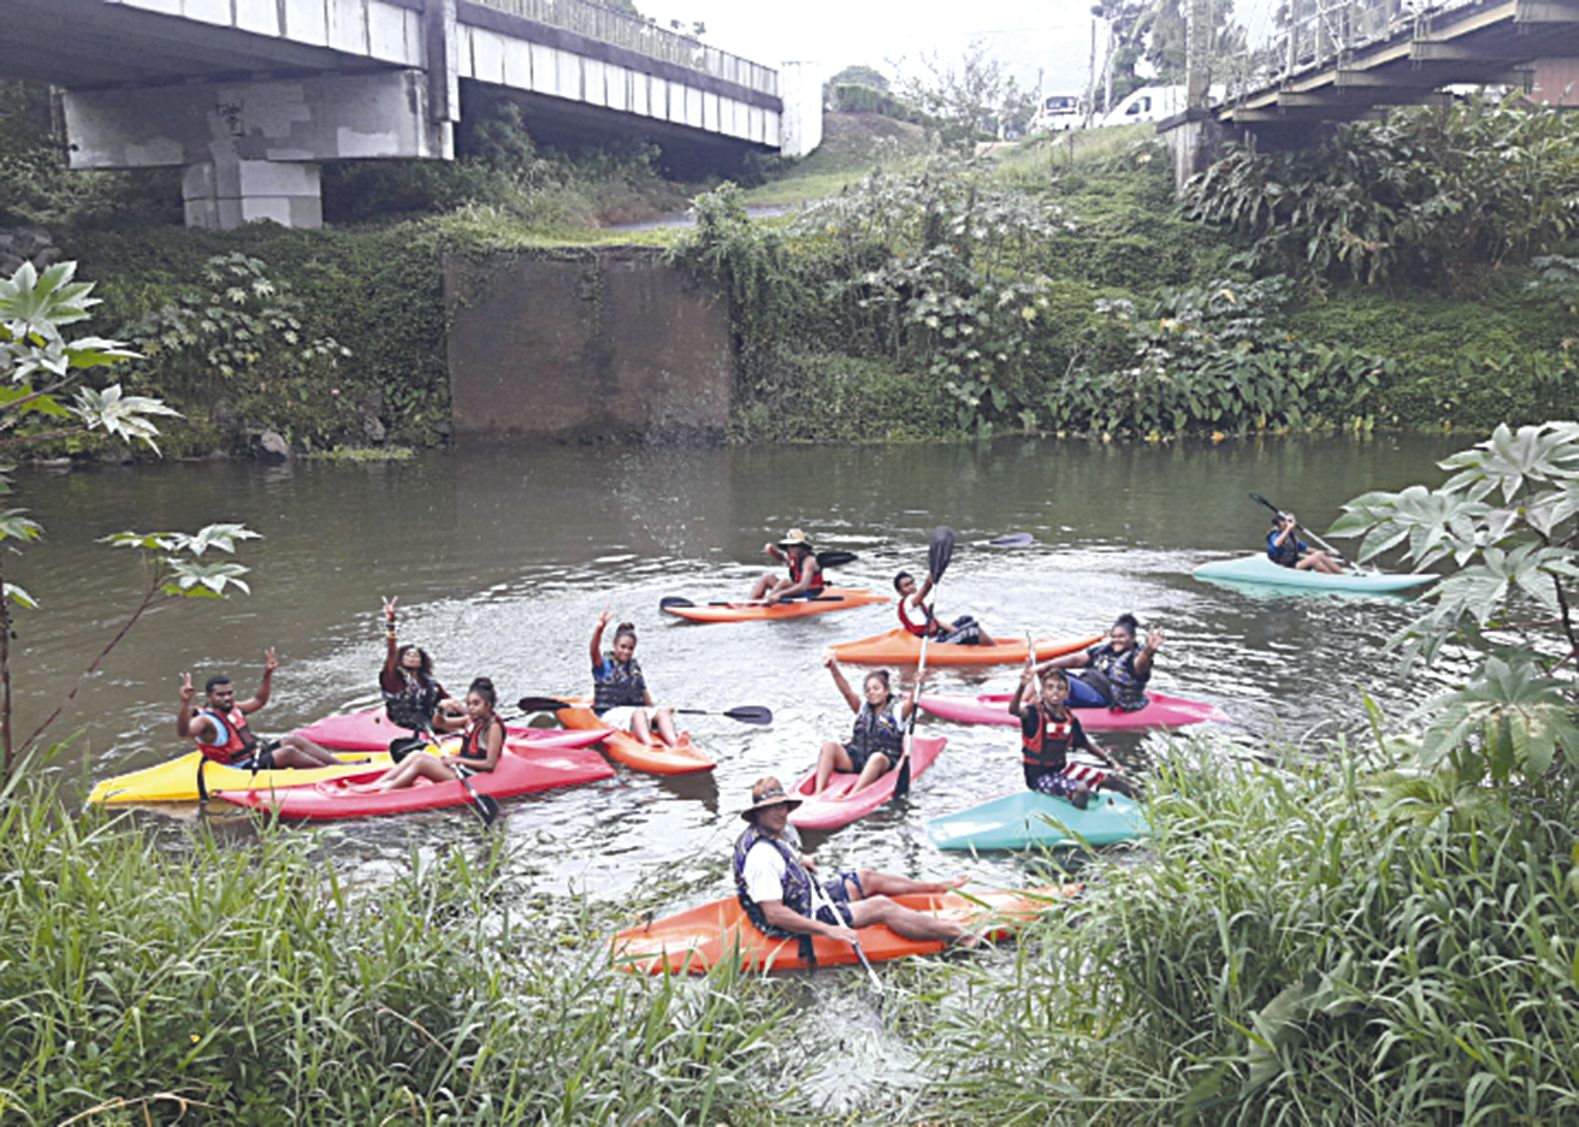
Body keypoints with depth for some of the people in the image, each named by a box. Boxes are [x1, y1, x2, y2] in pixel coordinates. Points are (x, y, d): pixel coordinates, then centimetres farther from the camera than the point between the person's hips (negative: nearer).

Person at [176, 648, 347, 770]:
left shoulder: (233, 709, 9)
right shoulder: (205, 721, -17)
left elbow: (258, 700, 25)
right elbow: (183, 732, -38)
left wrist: (268, 674, 13)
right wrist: (185, 702, -54)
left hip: (257, 752, 9)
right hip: (244, 770, -9)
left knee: (294, 740, -2)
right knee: (288, 752, -23)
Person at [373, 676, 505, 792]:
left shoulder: (494, 726, -14)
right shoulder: (472, 720, 12)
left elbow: (490, 764, -19)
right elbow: (438, 723, 17)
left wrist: (459, 760, -18)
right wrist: (441, 710, -5)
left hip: (471, 777, -9)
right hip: (459, 768, 9)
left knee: (421, 762, -18)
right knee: (417, 755, -4)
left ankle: (385, 790, -19)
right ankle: (375, 785, -10)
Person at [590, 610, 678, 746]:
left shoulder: (635, 667, 20)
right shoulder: (605, 664, 1)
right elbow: (594, 650, -20)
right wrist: (599, 628, -37)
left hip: (637, 710, 6)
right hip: (610, 713, -6)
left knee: (662, 712, -22)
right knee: (639, 712, -36)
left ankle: (675, 745, -47)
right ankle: (648, 745, -62)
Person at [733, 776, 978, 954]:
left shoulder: (768, 837, 3)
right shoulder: (762, 855, -30)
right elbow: (774, 914, -34)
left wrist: (797, 862, 19)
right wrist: (828, 930, -34)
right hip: (800, 925, -11)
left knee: (867, 879, 18)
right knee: (881, 906, -11)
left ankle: (938, 887, 34)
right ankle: (958, 935, -8)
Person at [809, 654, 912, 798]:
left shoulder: (897, 711, 5)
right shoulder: (862, 708, 15)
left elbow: (912, 702, -14)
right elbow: (847, 692, 0)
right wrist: (834, 669, -16)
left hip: (884, 764, -4)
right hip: (855, 760, 4)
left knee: (877, 757, -38)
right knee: (830, 746, -19)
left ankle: (851, 796, -51)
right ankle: (818, 791, -33)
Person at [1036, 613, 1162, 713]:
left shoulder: (1134, 657, -3)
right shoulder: (1103, 650, 20)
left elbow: (1140, 666, -29)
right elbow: (1076, 660, 14)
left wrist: (1149, 651, -54)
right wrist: (1047, 665, 1)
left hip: (1102, 698, -9)